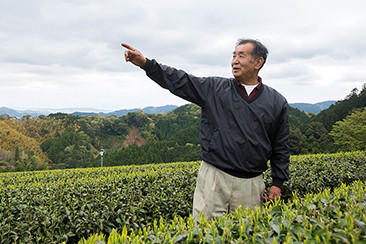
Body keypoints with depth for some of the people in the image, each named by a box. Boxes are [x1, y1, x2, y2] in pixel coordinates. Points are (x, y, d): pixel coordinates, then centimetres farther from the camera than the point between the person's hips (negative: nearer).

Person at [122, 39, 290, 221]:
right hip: (213, 178, 0)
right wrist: (145, 63, -13)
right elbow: (179, 81, -2)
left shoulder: (277, 103, 6)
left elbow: (281, 147, 11)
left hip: (250, 185, 1)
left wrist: (277, 183, 8)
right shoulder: (215, 89, 4)